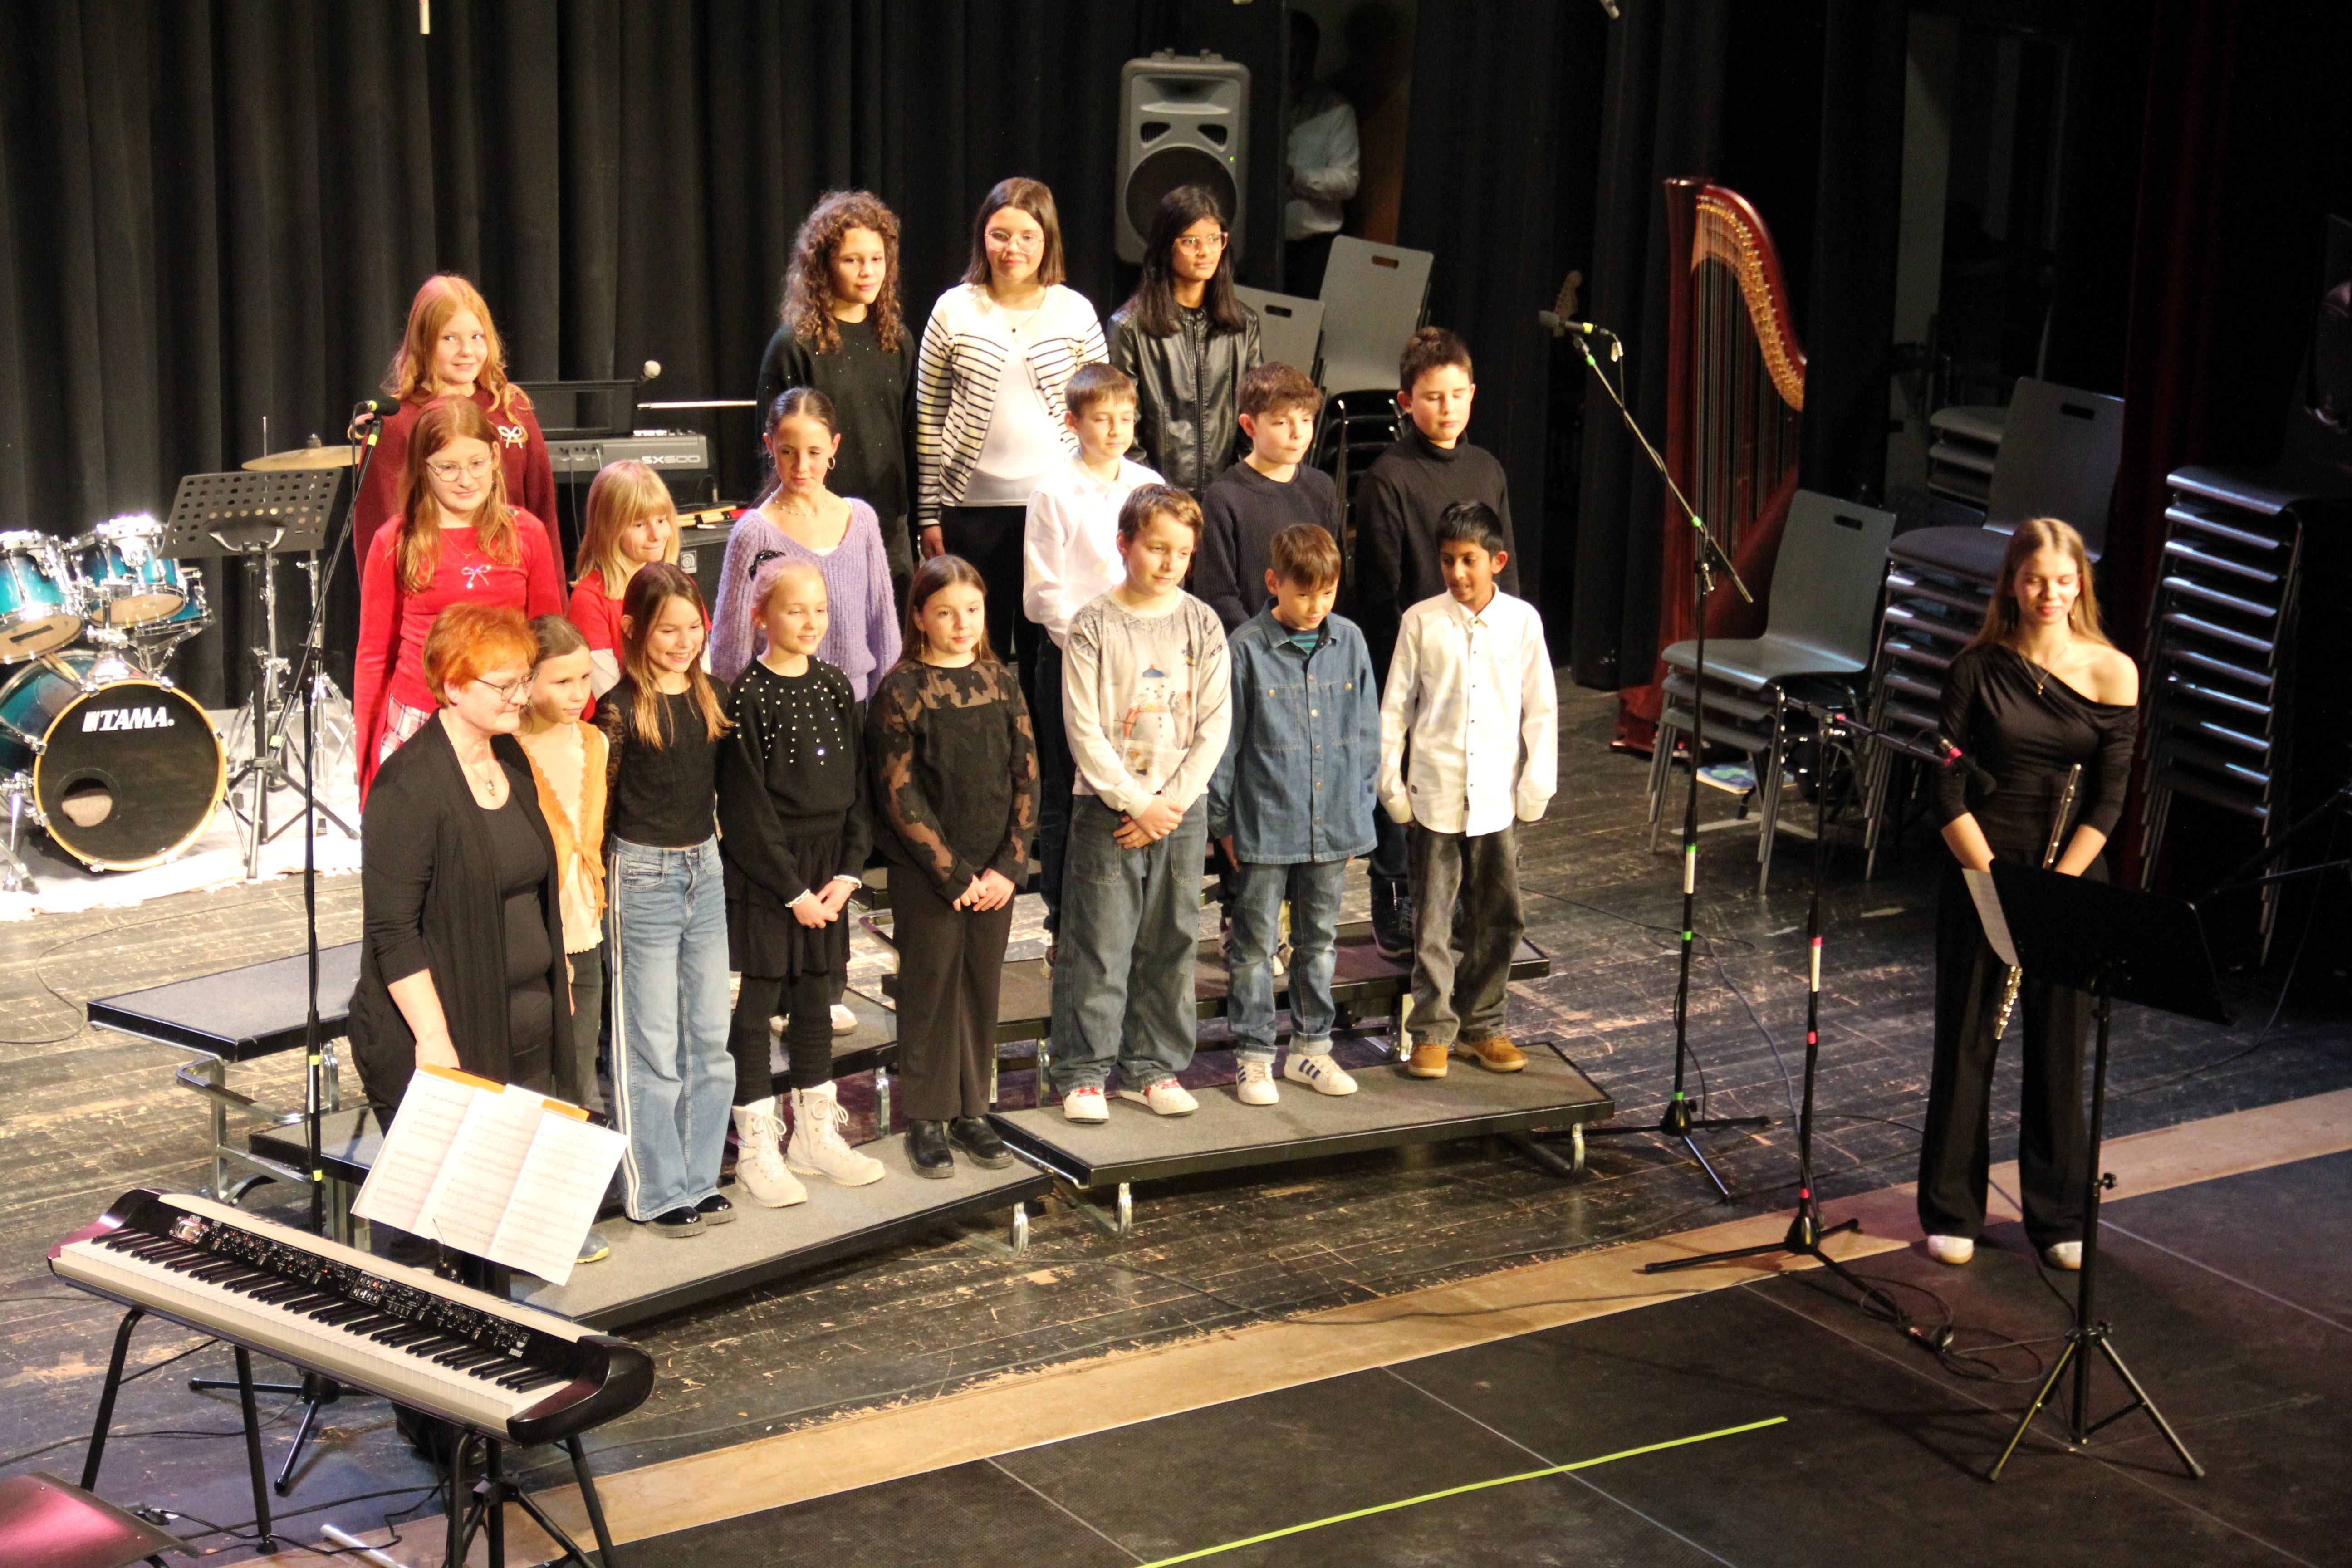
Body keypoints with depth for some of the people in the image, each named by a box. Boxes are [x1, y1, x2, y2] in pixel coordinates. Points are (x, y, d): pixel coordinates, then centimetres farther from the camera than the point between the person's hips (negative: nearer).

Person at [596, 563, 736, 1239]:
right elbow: (597, 806, -9)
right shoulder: (621, 708, -12)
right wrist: (595, 884, -10)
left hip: (705, 869, 6)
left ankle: (699, 1178, 20)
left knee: (710, 1037, 10)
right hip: (643, 875, -6)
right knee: (652, 1046, 1)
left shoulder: (709, 697, 6)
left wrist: (714, 851, 14)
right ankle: (657, 1192, 9)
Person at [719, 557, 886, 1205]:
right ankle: (757, 1146, 9)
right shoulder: (747, 695, -11)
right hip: (760, 875, -6)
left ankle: (816, 1134, 25)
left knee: (815, 999, 14)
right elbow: (746, 808, -13)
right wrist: (793, 889, -12)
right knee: (755, 1004, 0)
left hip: (827, 872, 6)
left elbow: (858, 787, 7)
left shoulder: (835, 688, 6)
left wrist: (848, 873, -3)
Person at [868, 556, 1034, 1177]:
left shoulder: (1000, 681, 4)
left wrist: (1008, 866, -6)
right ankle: (926, 1119, 13)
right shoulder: (901, 691, -8)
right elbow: (900, 796, -11)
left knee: (983, 989, 10)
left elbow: (1026, 779, 4)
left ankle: (972, 1112, 22)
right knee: (930, 989, 3)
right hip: (926, 873, -4)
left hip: (993, 874, 4)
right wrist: (954, 874, -13)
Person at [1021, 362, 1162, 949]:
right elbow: (1044, 592, -7)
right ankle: (1065, 926, 11)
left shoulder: (1149, 486, 8)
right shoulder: (1053, 494, -5)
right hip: (1071, 657, -4)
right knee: (1065, 796, 3)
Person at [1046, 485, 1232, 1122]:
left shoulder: (1202, 624, 4)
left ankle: (1152, 1067, 19)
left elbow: (1215, 725, 2)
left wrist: (1171, 802, -7)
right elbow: (1084, 730, -7)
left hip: (1182, 810, 3)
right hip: (1107, 808, -3)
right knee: (1098, 946, -2)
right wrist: (1135, 802, -12)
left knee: (1171, 944, 8)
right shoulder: (1093, 627, -4)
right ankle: (1083, 1072, 8)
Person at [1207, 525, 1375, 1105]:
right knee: (1256, 943, 4)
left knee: (1320, 939, 15)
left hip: (1332, 825, 4)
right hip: (1264, 825, -4)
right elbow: (1222, 742, -5)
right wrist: (1221, 820, -4)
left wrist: (1359, 810, 9)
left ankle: (1311, 1046, 27)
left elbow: (1366, 732, 10)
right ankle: (1254, 1056, 13)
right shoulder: (1246, 649, -10)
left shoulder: (1350, 642, 2)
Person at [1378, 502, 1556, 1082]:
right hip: (1436, 791, -1)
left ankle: (1484, 1025, 21)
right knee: (1436, 916, 1)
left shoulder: (1522, 621, 2)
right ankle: (1433, 1030, 10)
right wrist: (1390, 779, 1)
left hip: (1500, 794, 1)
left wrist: (1537, 783, 2)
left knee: (1501, 914, 8)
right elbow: (1395, 706, 4)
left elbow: (1541, 708, 7)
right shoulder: (1421, 621, -1)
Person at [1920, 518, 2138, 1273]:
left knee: (2059, 1050, 8)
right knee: (1966, 1043, 6)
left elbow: (2109, 800, -4)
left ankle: (2059, 1220, 21)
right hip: (1979, 872, 0)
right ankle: (1951, 1213, 19)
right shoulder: (1977, 669, -4)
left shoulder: (2113, 673, -3)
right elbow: (1949, 794, -5)